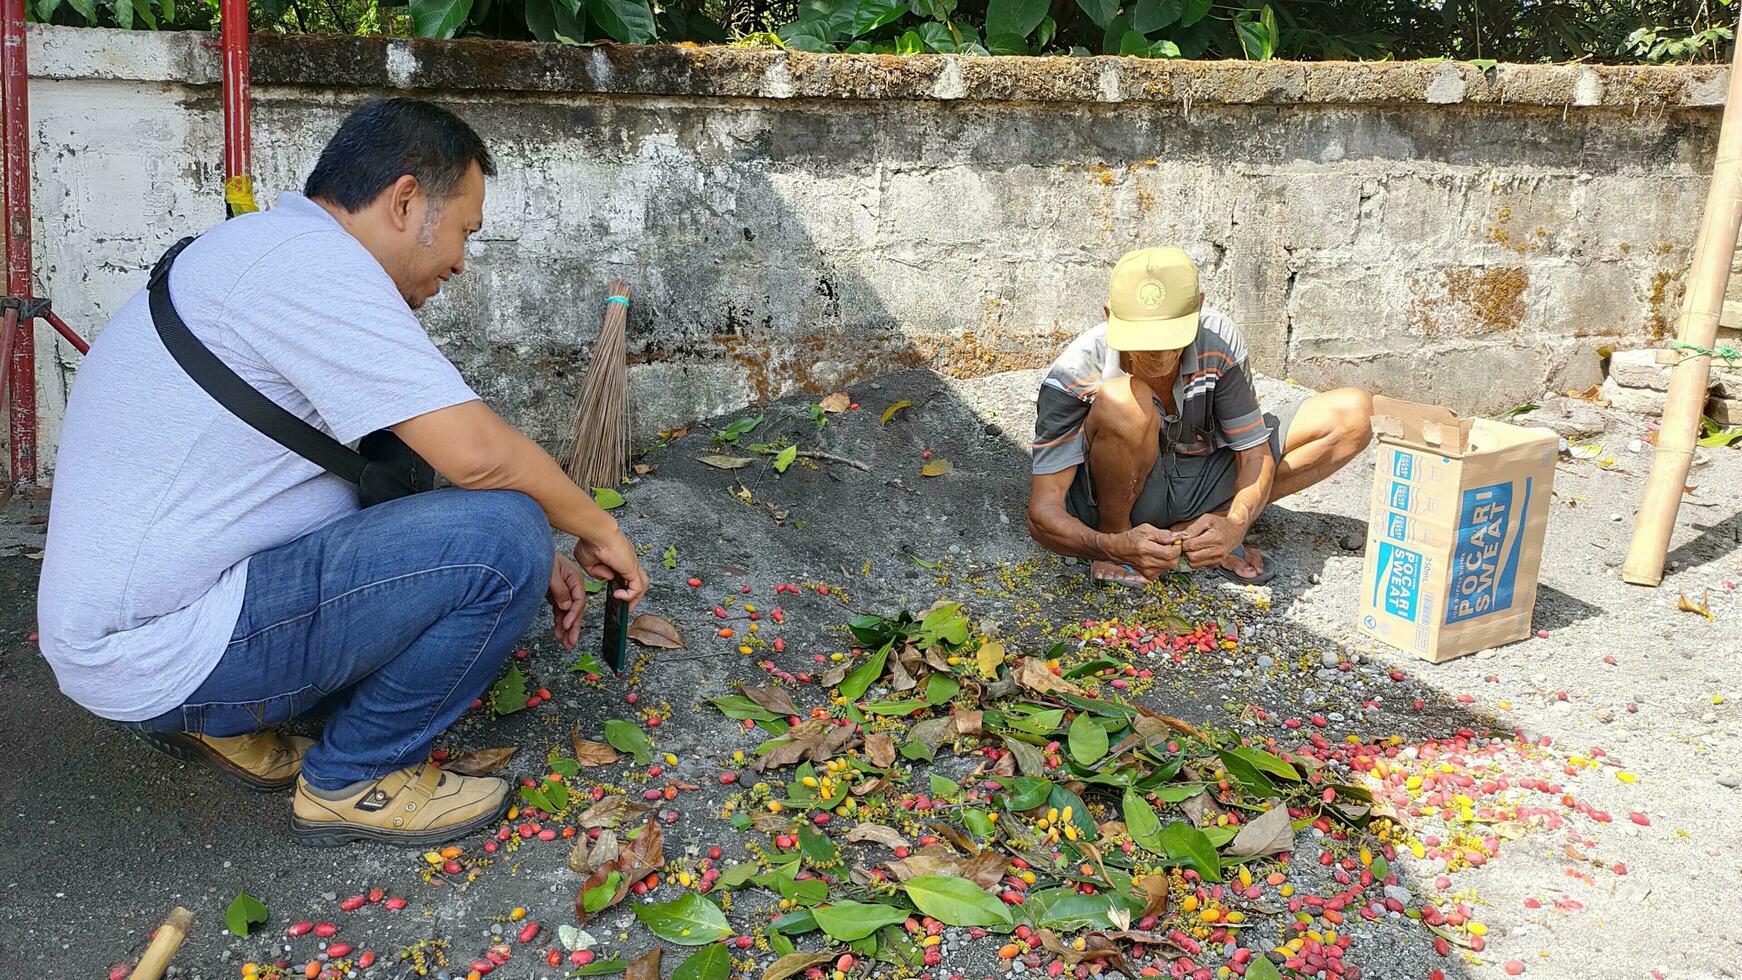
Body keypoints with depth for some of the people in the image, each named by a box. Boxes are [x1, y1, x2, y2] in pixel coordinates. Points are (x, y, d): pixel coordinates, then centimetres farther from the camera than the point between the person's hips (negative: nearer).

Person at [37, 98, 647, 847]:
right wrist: (595, 526, -6)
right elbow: (478, 452, -23)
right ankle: (353, 779, 0)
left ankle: (218, 720, 15)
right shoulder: (312, 259, -17)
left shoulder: (271, 248, 14)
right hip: (159, 650, -10)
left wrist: (528, 558, 14)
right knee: (501, 535, -19)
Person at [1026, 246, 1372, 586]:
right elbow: (1042, 514, -30)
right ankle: (1114, 531, -11)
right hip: (1124, 492, -5)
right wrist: (1113, 546, -48)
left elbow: (1255, 455, -11)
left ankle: (1195, 528, -10)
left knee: (1354, 413, -10)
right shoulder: (1073, 374, -28)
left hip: (1201, 480, 5)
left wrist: (1234, 525, -32)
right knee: (1121, 402, -38)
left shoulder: (1219, 341, -20)